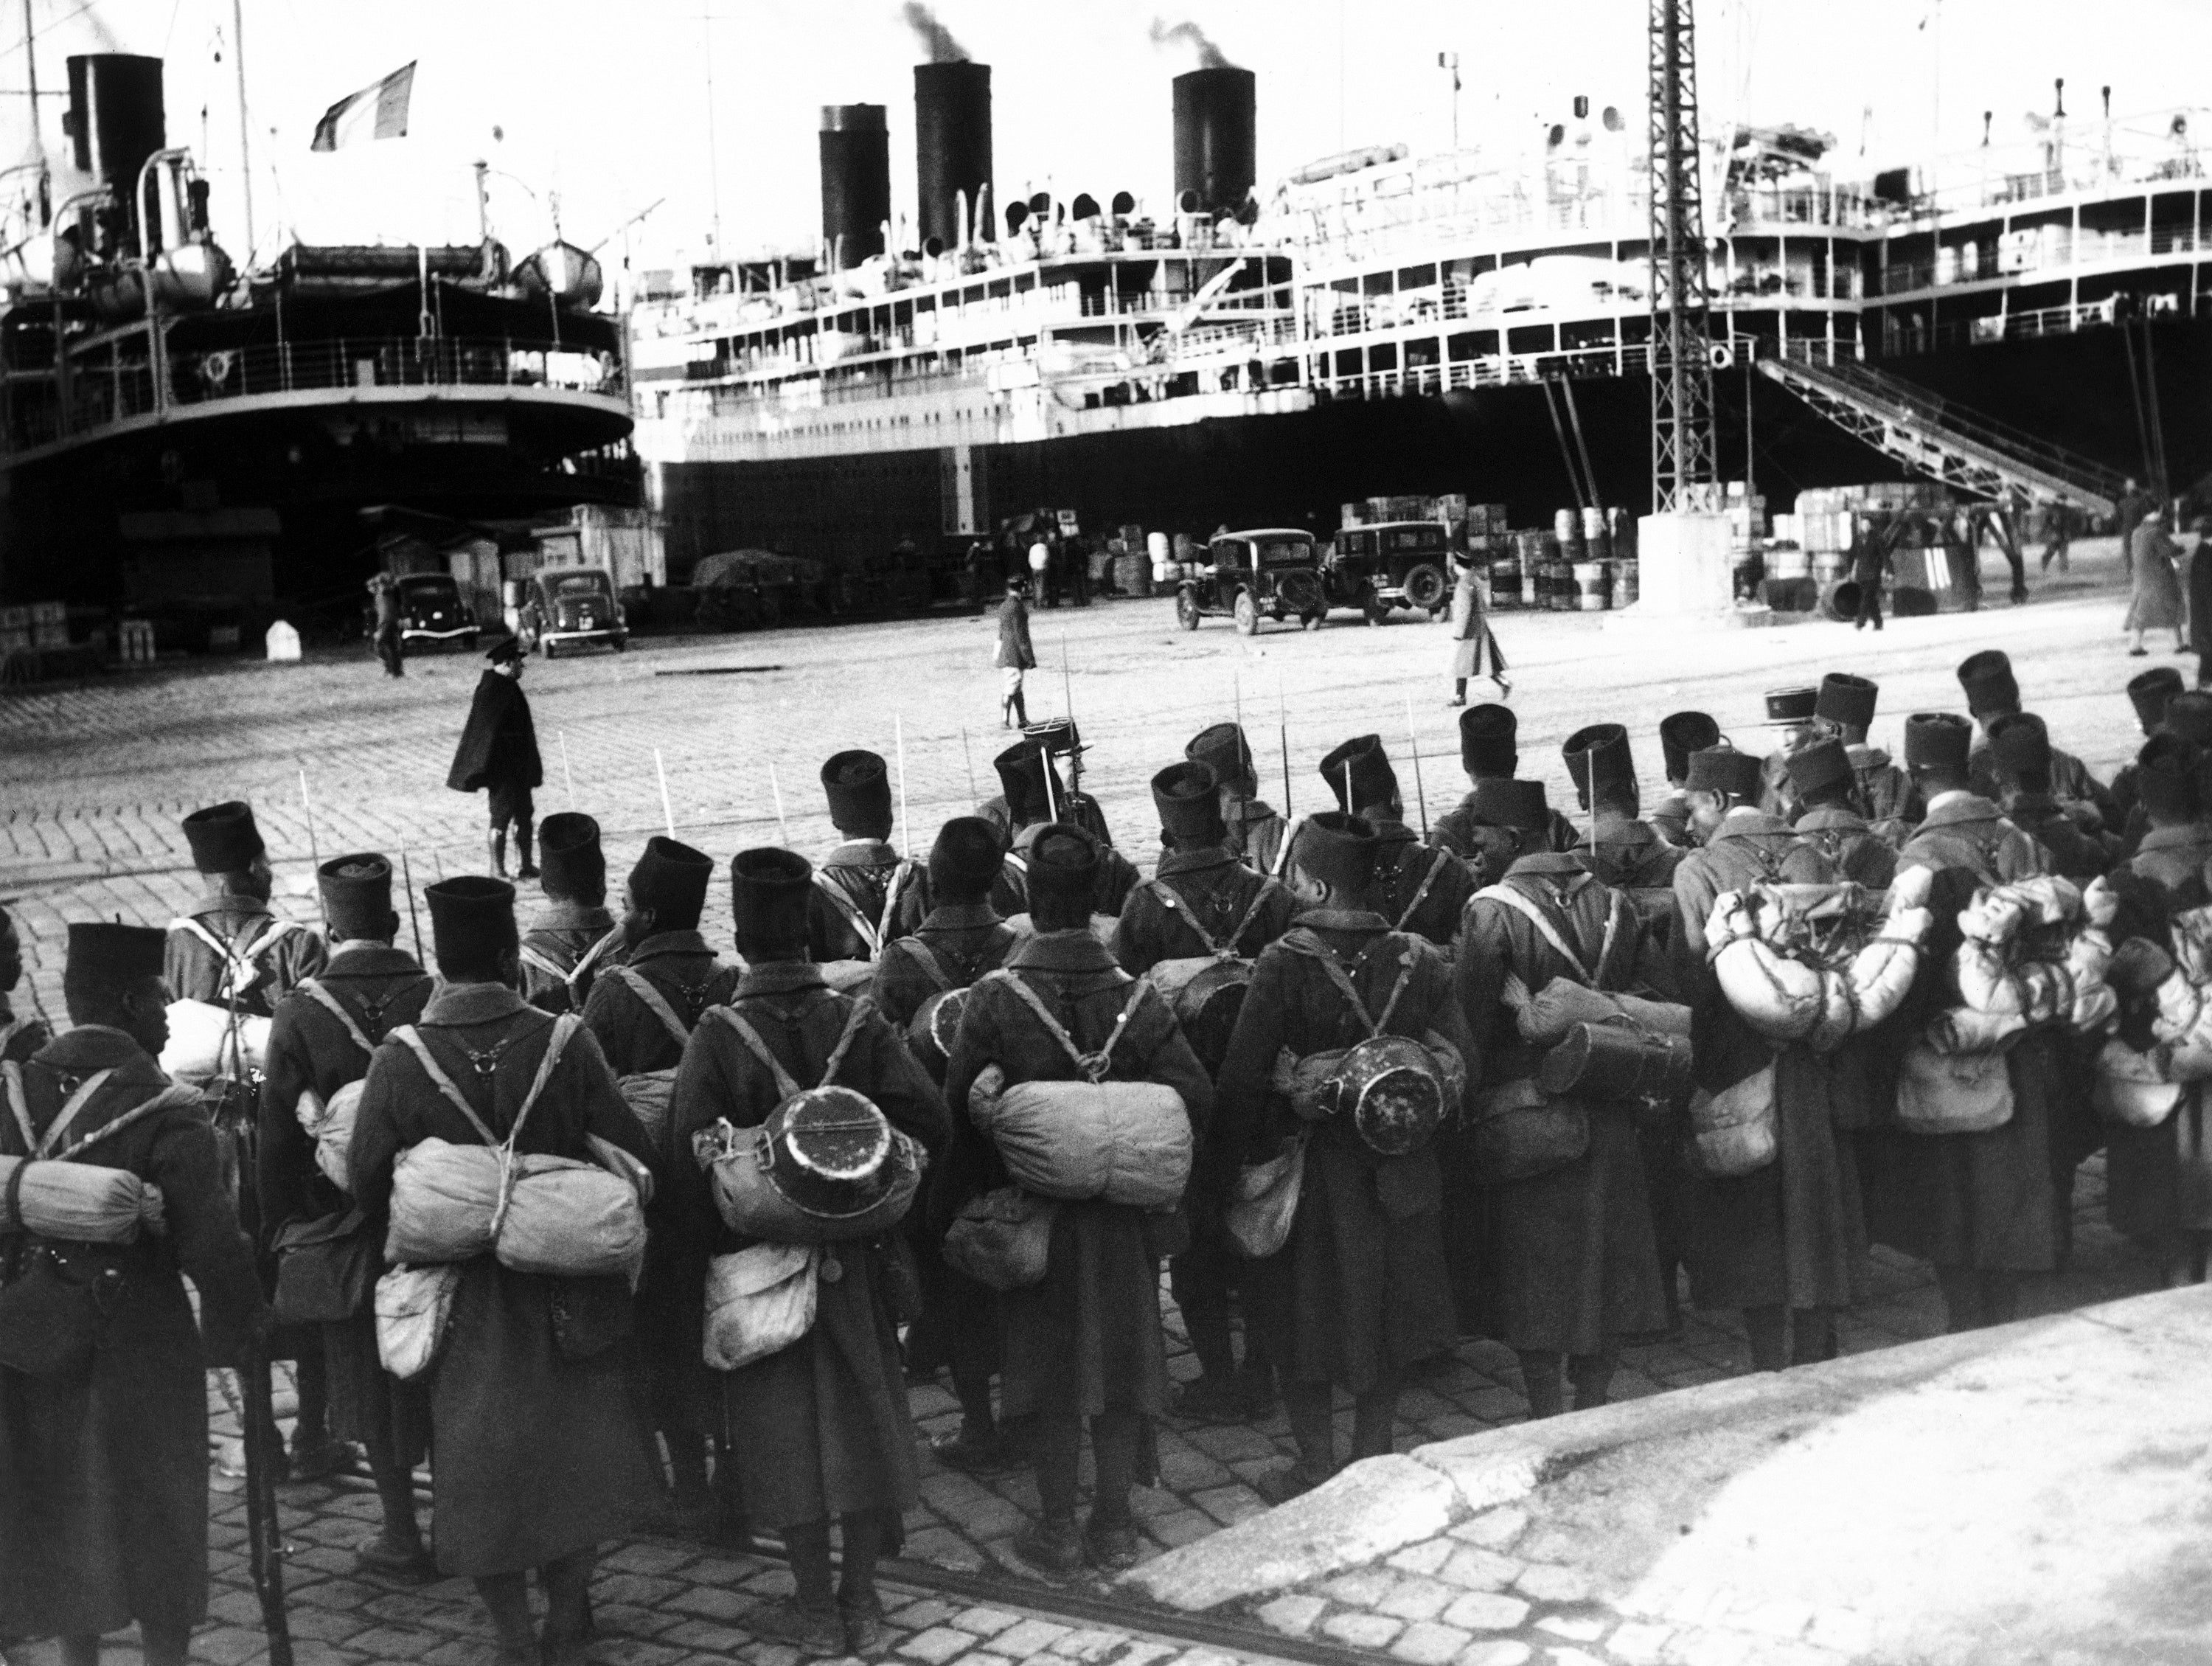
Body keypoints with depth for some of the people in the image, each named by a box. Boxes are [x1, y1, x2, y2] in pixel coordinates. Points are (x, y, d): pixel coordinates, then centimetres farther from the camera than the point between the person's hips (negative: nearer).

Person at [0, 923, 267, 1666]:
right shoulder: (164, 1115, -21)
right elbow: (211, 1244, -22)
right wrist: (242, 1327, -6)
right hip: (141, 1350, -5)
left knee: (60, 1513, 21)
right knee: (154, 1518, 13)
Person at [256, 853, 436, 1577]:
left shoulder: (300, 1012, -11)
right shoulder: (436, 998, -8)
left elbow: (278, 1133, -7)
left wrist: (280, 1226, 2)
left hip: (343, 1222, -1)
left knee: (371, 1378, 11)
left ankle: (402, 1535, 16)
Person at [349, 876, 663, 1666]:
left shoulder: (400, 1060, -13)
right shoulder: (566, 1043, -15)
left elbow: (368, 1187, -9)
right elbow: (637, 1162, -14)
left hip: (466, 1301, 0)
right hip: (570, 1295, 0)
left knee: (483, 1474, 14)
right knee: (577, 1457, 18)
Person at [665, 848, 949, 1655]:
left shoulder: (717, 1039, -14)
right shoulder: (860, 1022, -8)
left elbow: (691, 1169, -14)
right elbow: (927, 1123, -11)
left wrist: (698, 1274, -5)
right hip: (855, 1258, 2)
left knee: (785, 1430, 8)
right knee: (862, 1419, 13)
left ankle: (816, 1610, 16)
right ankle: (861, 1601, 21)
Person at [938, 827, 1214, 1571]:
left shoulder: (994, 1001, -13)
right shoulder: (1138, 998, -8)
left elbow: (961, 1116, -11)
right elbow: (1194, 1098, -10)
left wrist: (949, 1211, 1)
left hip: (1032, 1210, -1)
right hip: (1123, 1216, 2)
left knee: (1050, 1372, 10)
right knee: (1121, 1362, 13)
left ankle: (1058, 1529, 18)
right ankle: (1114, 1524, 20)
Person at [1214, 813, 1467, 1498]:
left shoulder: (1284, 962, -18)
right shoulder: (1420, 961, -7)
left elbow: (1243, 1079, -18)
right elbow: (1460, 1066, -5)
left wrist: (1237, 1159, -5)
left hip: (1312, 1175, -3)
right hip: (1400, 1175, 4)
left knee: (1306, 1322, 13)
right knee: (1387, 1315, 18)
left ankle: (1317, 1471, 19)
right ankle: (1373, 1460, 27)